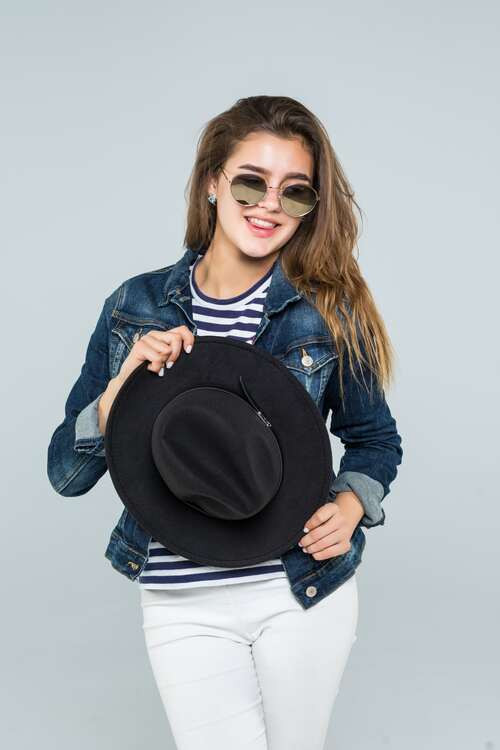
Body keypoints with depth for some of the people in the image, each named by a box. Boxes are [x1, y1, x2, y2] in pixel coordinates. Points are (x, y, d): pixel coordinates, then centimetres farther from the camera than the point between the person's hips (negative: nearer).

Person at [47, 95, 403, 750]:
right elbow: (65, 473, -1)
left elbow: (376, 440, 10)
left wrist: (350, 505, -11)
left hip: (306, 591, 1)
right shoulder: (136, 307, -2)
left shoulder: (331, 312, -4)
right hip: (183, 605, 0)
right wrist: (124, 385, -18)